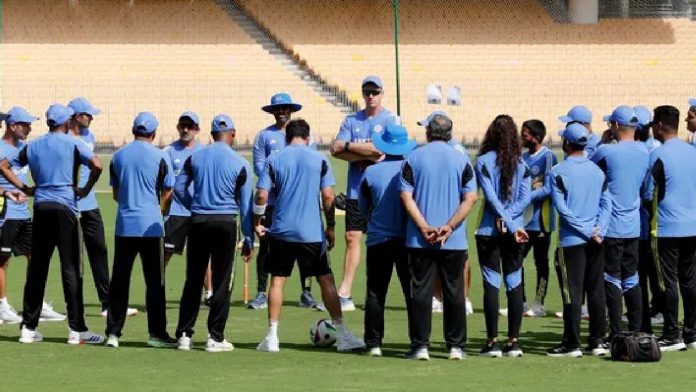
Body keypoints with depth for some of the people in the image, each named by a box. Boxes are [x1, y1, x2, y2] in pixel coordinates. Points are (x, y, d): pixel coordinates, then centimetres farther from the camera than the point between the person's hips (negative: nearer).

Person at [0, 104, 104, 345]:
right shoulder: (72, 144, -3)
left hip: (40, 208, 5)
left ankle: (28, 327, 10)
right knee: (70, 269, -3)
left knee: (37, 268, 9)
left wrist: (24, 188, 12)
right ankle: (76, 330, -5)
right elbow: (97, 165, -17)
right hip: (65, 208, -4)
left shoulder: (33, 146, 11)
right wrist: (86, 190, -4)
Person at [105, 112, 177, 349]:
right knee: (155, 282, 2)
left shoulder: (118, 156, 6)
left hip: (124, 225, 3)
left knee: (119, 281, 7)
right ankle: (156, 333, 1)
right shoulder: (159, 157, -4)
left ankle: (113, 333, 5)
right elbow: (167, 194, 0)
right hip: (151, 225, -3)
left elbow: (116, 194, 14)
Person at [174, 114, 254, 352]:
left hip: (198, 222, 3)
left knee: (193, 281, 9)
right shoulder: (240, 164, -2)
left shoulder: (195, 158, 4)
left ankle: (184, 335, 10)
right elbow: (246, 204, 0)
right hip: (226, 223, -3)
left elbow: (179, 188, 6)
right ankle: (215, 337, 2)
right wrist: (249, 239, 5)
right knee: (222, 282, 3)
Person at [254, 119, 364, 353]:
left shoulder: (274, 160, 1)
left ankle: (272, 337, 4)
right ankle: (342, 335, 4)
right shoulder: (319, 160, 1)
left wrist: (257, 222, 10)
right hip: (312, 233, 0)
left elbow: (262, 195, -4)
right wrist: (331, 226, 8)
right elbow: (328, 196, -3)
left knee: (277, 280, 8)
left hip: (281, 231, 0)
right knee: (326, 280, 5)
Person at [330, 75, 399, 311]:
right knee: (352, 237, 1)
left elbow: (380, 149, -15)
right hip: (356, 191, 3)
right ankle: (345, 294, 0)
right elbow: (336, 150, 1)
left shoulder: (392, 120, 0)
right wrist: (367, 156, -9)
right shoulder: (351, 120, 12)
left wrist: (348, 146, -6)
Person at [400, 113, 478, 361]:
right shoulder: (461, 160, 3)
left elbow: (406, 196, -6)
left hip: (419, 239, -1)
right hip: (454, 240, 1)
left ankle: (420, 345, 1)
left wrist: (424, 227, -11)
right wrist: (449, 226, -10)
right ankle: (456, 346, 8)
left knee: (421, 291, 3)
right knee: (454, 292, 7)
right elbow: (470, 197, -6)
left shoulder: (414, 158, 2)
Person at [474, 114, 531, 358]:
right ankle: (514, 341, 5)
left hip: (489, 231, -3)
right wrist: (508, 218, -8)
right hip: (515, 231, 3)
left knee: (492, 283, 0)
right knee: (514, 283, 6)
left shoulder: (484, 161, -6)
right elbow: (525, 197, -4)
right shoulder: (521, 163, 3)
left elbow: (491, 197, -12)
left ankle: (493, 342, -2)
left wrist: (511, 225, -12)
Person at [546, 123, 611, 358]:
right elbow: (606, 203, 4)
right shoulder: (597, 171, 8)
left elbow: (562, 208, -13)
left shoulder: (558, 172, -8)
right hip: (596, 241, 5)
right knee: (596, 292, 9)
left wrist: (587, 232, -11)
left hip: (571, 241, -5)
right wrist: (598, 231, -4)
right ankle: (597, 341, 12)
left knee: (572, 294, -2)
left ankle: (572, 344, 0)